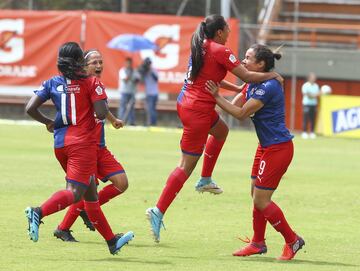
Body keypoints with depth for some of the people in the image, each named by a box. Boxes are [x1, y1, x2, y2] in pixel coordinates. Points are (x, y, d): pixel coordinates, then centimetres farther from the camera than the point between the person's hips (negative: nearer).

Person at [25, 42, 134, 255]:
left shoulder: (52, 83, 6)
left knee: (90, 192, 15)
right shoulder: (91, 82, -6)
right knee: (75, 192, -13)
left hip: (61, 144, 6)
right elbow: (101, 113, -15)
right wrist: (104, 101, 8)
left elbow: (30, 108, -2)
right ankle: (39, 212, -38)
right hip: (84, 142, -6)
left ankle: (111, 241, 22)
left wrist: (48, 122, 15)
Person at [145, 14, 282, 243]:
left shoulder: (200, 46, 10)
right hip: (198, 111, -9)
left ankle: (205, 180, 38)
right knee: (186, 166, -5)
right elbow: (247, 76, -16)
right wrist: (272, 75, -1)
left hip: (186, 102, 9)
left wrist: (238, 88, 22)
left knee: (221, 130, 35)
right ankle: (158, 212, -9)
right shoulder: (221, 51, -15)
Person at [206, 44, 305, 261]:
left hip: (277, 148, -10)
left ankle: (293, 241, 4)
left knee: (261, 199, -7)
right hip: (266, 146, 10)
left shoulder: (268, 87, -22)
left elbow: (241, 113, -20)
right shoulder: (253, 85, 9)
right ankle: (258, 243, 23)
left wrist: (217, 97, -16)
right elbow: (236, 104, 7)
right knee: (256, 194, 13)